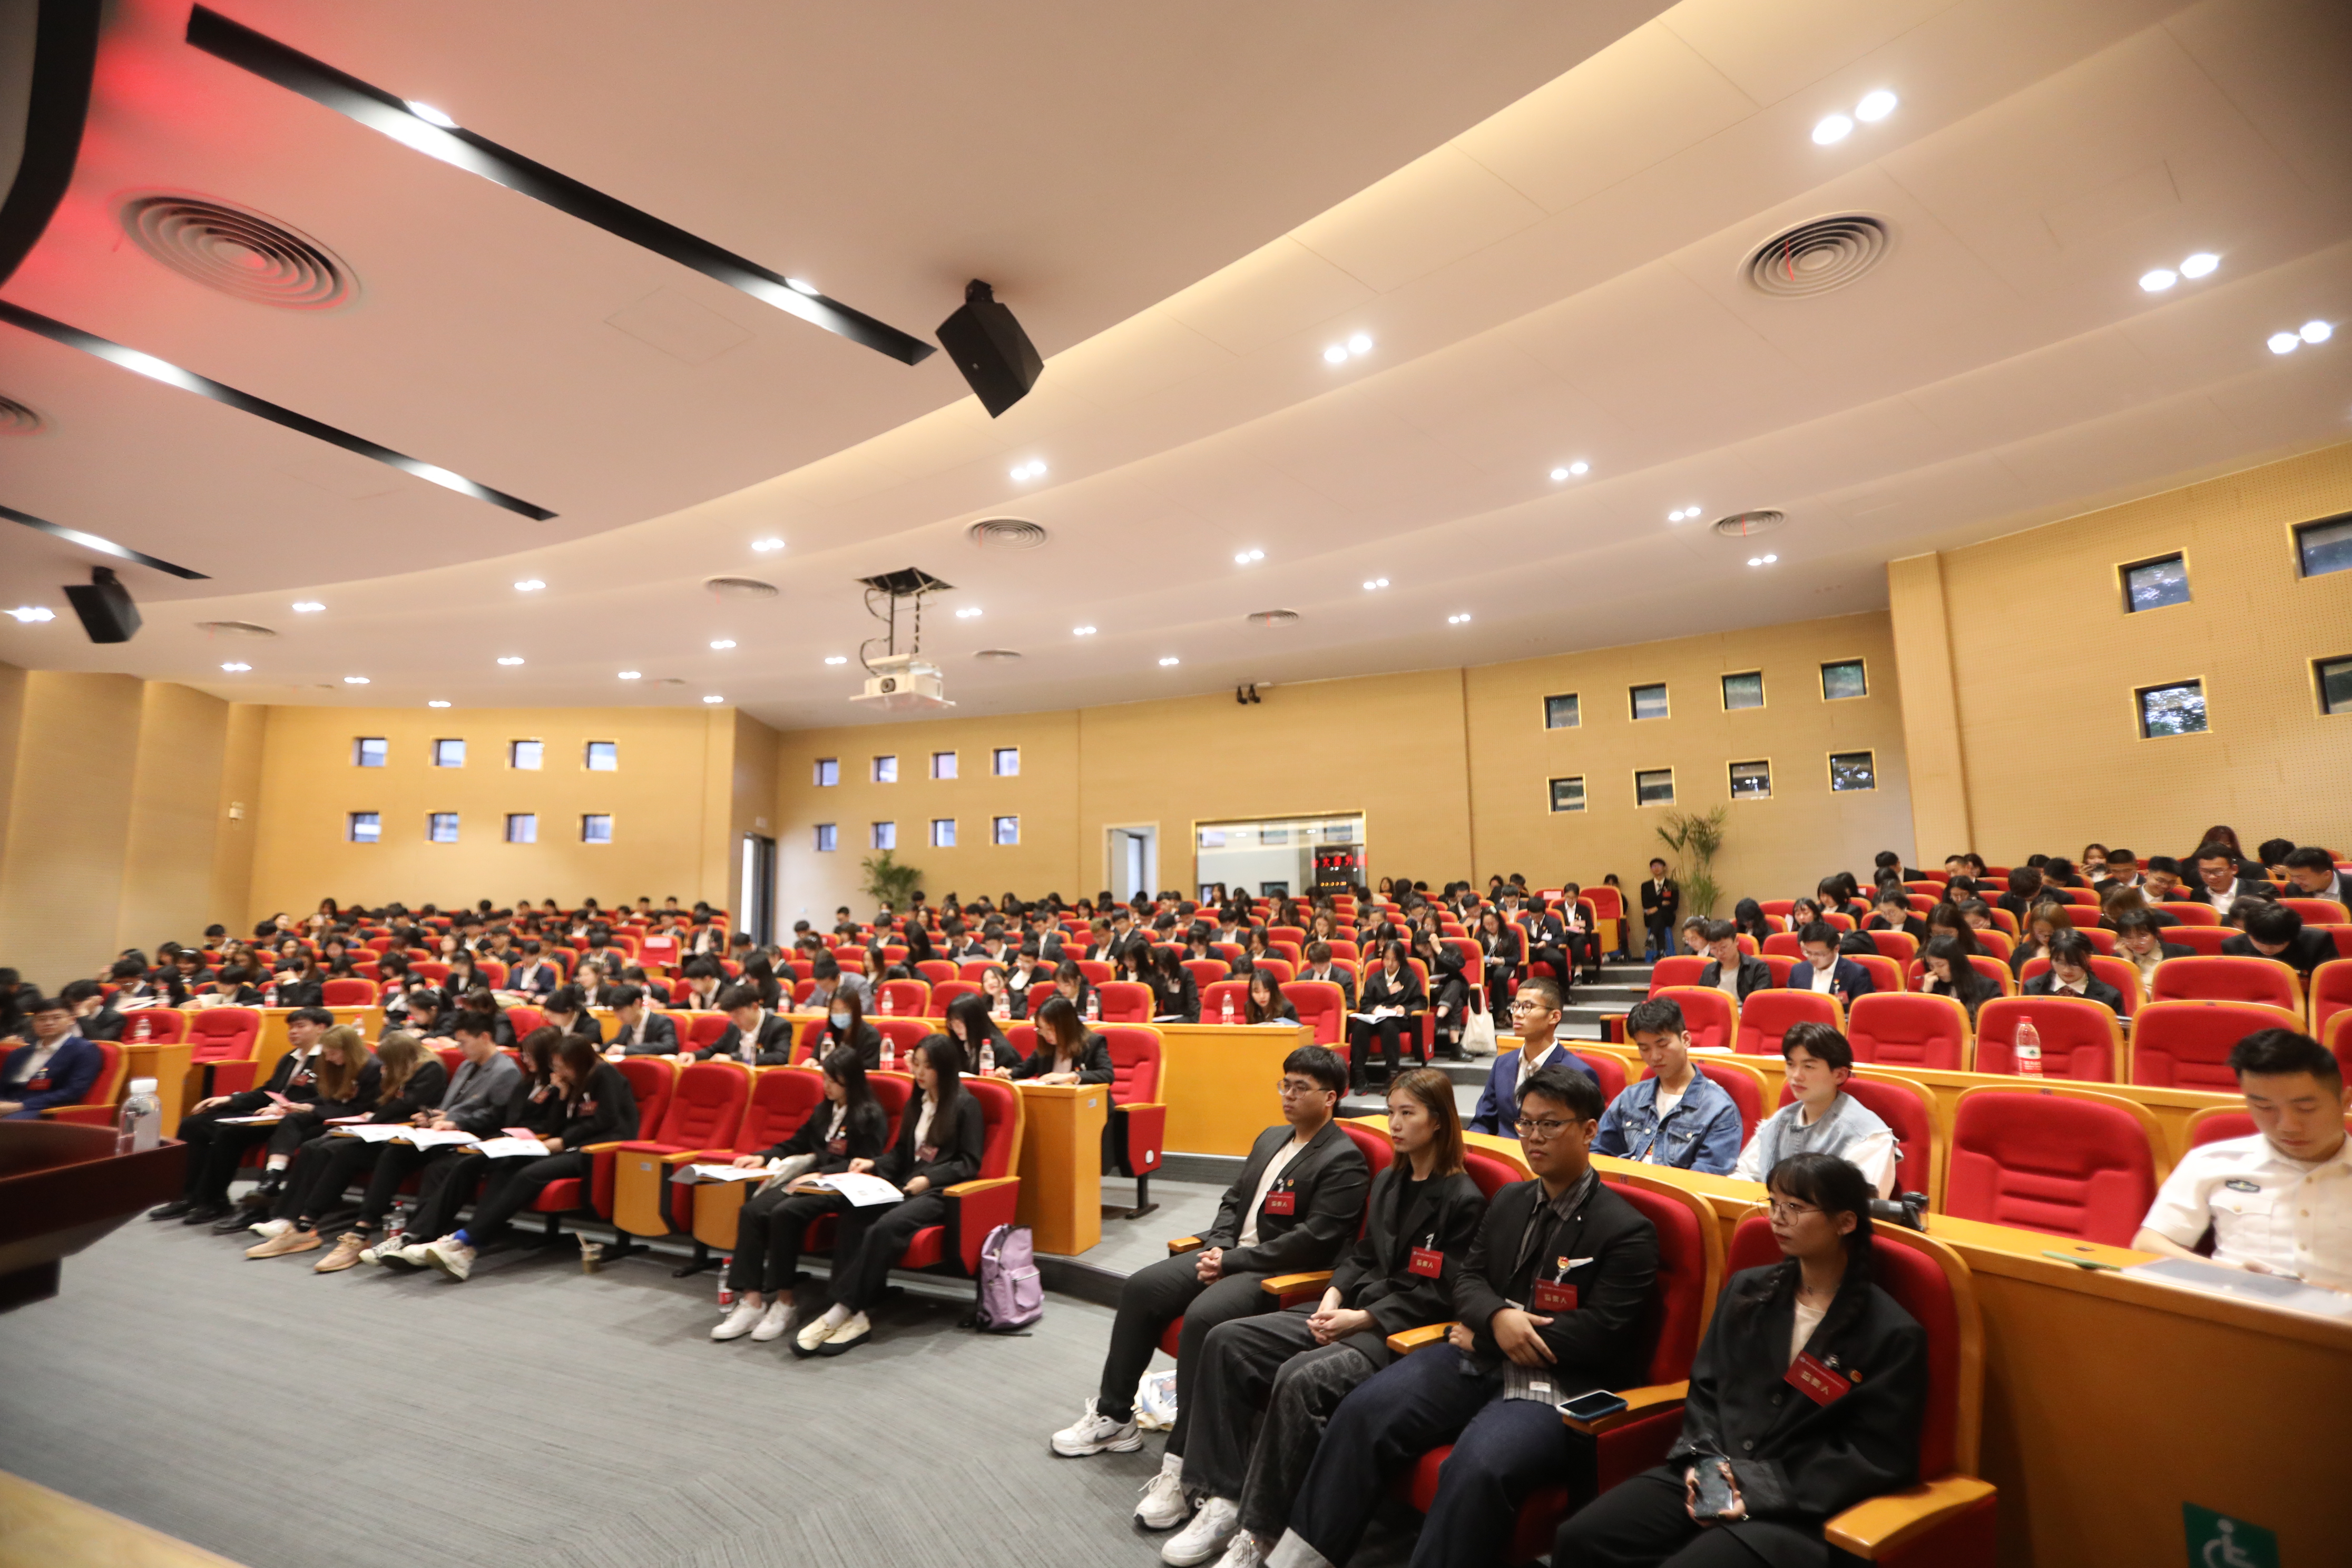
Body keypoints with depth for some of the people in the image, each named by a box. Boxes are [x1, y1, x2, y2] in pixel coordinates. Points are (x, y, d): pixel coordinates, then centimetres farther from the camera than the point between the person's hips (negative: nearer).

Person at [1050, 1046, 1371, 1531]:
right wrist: (1217, 1248, -2)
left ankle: (1182, 1465, -22)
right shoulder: (1269, 1140, 16)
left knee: (1202, 1317, -32)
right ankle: (1113, 1417, 10)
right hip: (1231, 1255, 9)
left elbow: (1311, 1241, -19)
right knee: (1141, 1287, -4)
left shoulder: (1343, 1160, -12)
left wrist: (1233, 1261, -18)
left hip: (1283, 1273, -9)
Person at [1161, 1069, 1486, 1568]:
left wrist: (1361, 1319, -16)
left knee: (1300, 1379, -33)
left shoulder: (1463, 1200, -8)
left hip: (1405, 1331, -8)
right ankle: (1223, 1497, -7)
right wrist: (1334, 1296, -2)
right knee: (1226, 1342, -10)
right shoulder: (1387, 1182, 15)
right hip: (1353, 1310, 8)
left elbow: (1437, 1295, -11)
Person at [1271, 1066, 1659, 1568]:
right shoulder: (1509, 1201, 15)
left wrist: (1484, 1339, -10)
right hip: (1479, 1358, 6)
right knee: (1364, 1411, -14)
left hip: (1559, 1383, -5)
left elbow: (1600, 1334, -13)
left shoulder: (1627, 1231, -6)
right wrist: (1497, 1318, -13)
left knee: (1477, 1468, -34)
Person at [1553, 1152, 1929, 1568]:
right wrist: (1703, 1461, -5)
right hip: (1710, 1474, 5)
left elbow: (1873, 1457, -8)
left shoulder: (1894, 1334, -5)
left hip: (1799, 1507, -4)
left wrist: (1759, 1489, -14)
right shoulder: (1746, 1290, 12)